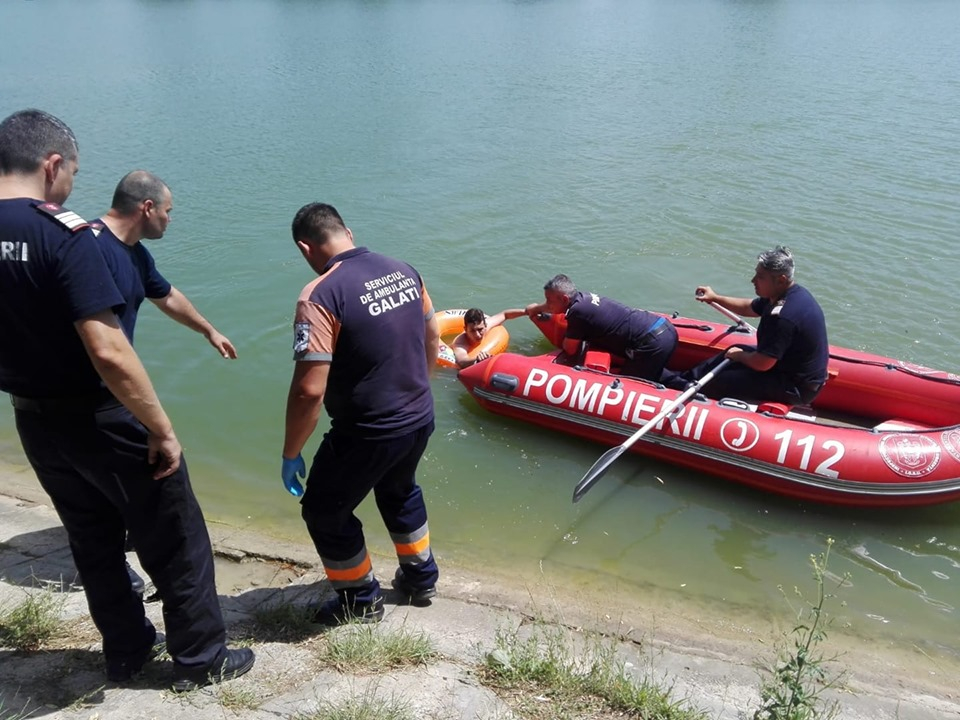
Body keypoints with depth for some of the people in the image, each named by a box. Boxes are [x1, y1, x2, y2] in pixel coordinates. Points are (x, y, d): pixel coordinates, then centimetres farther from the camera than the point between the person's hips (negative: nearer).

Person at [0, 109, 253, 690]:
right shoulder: (63, 234, -23)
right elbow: (108, 352, -29)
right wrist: (163, 430, -21)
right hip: (101, 419, -7)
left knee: (93, 539, 23)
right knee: (175, 540, 10)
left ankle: (126, 651, 38)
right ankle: (200, 658, 24)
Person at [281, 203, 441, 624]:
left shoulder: (320, 296, -22)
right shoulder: (403, 271, 0)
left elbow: (309, 390, -26)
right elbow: (432, 341, 11)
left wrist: (291, 454, -12)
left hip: (367, 435, -7)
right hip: (421, 420, 7)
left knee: (324, 510, 18)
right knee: (399, 490, 33)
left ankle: (362, 601, 33)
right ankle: (421, 578, 48)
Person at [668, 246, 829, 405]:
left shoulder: (782, 316, -34)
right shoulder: (794, 292, -1)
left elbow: (761, 364, -29)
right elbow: (749, 308, 16)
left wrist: (739, 356, -9)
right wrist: (715, 298, 11)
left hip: (796, 387, -10)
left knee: (718, 381, -7)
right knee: (734, 351, 17)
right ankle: (681, 380, 27)